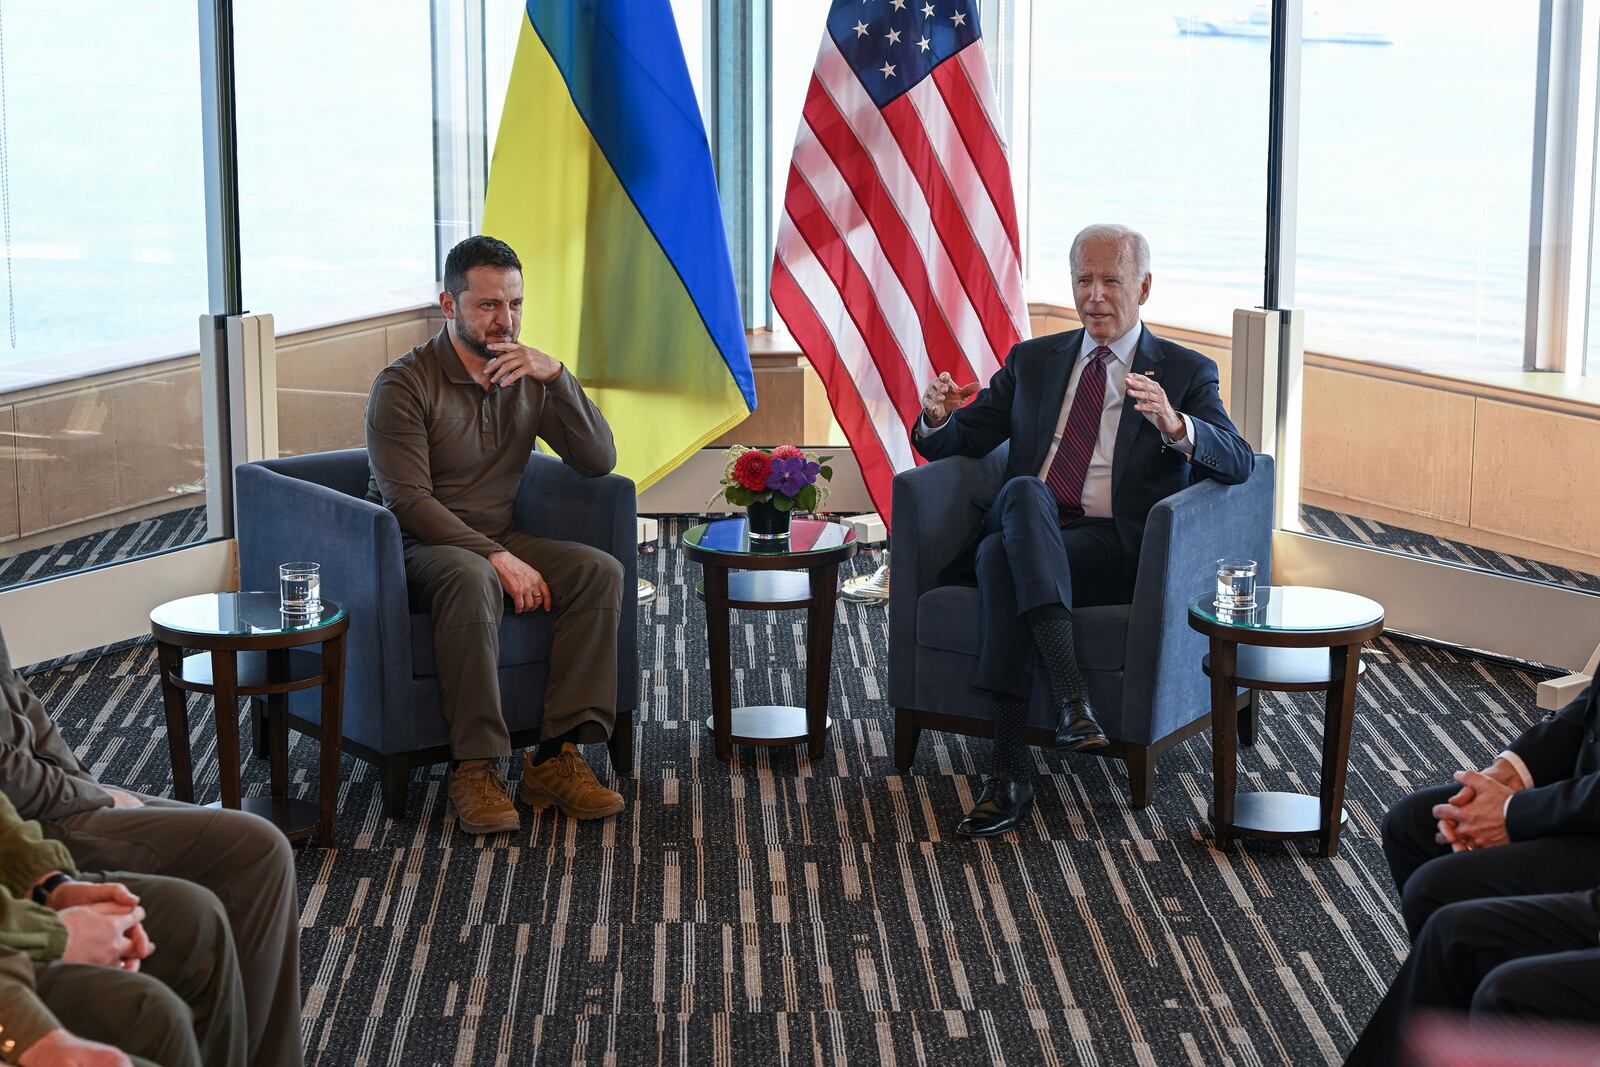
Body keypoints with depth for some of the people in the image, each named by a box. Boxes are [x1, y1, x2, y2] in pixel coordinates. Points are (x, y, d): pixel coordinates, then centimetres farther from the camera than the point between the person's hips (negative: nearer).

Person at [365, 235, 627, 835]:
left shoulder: (528, 380, 7)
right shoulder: (403, 385, -11)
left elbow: (599, 461, -2)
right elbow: (408, 502, -19)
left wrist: (556, 376, -16)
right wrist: (498, 558, -27)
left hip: (498, 543, 6)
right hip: (416, 550, -6)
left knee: (600, 572, -20)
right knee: (472, 578, -39)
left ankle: (556, 757, -22)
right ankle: (475, 768, -34)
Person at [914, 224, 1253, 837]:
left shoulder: (1186, 373, 12)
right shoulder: (1033, 361, 23)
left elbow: (1237, 462, -5)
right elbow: (960, 441, 21)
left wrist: (1175, 426, -26)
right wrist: (937, 417, -5)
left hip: (1113, 550, -3)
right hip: (1022, 535, 3)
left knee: (999, 556, -33)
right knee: (1024, 492, -34)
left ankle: (1009, 771, -40)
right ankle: (1068, 688, -44)